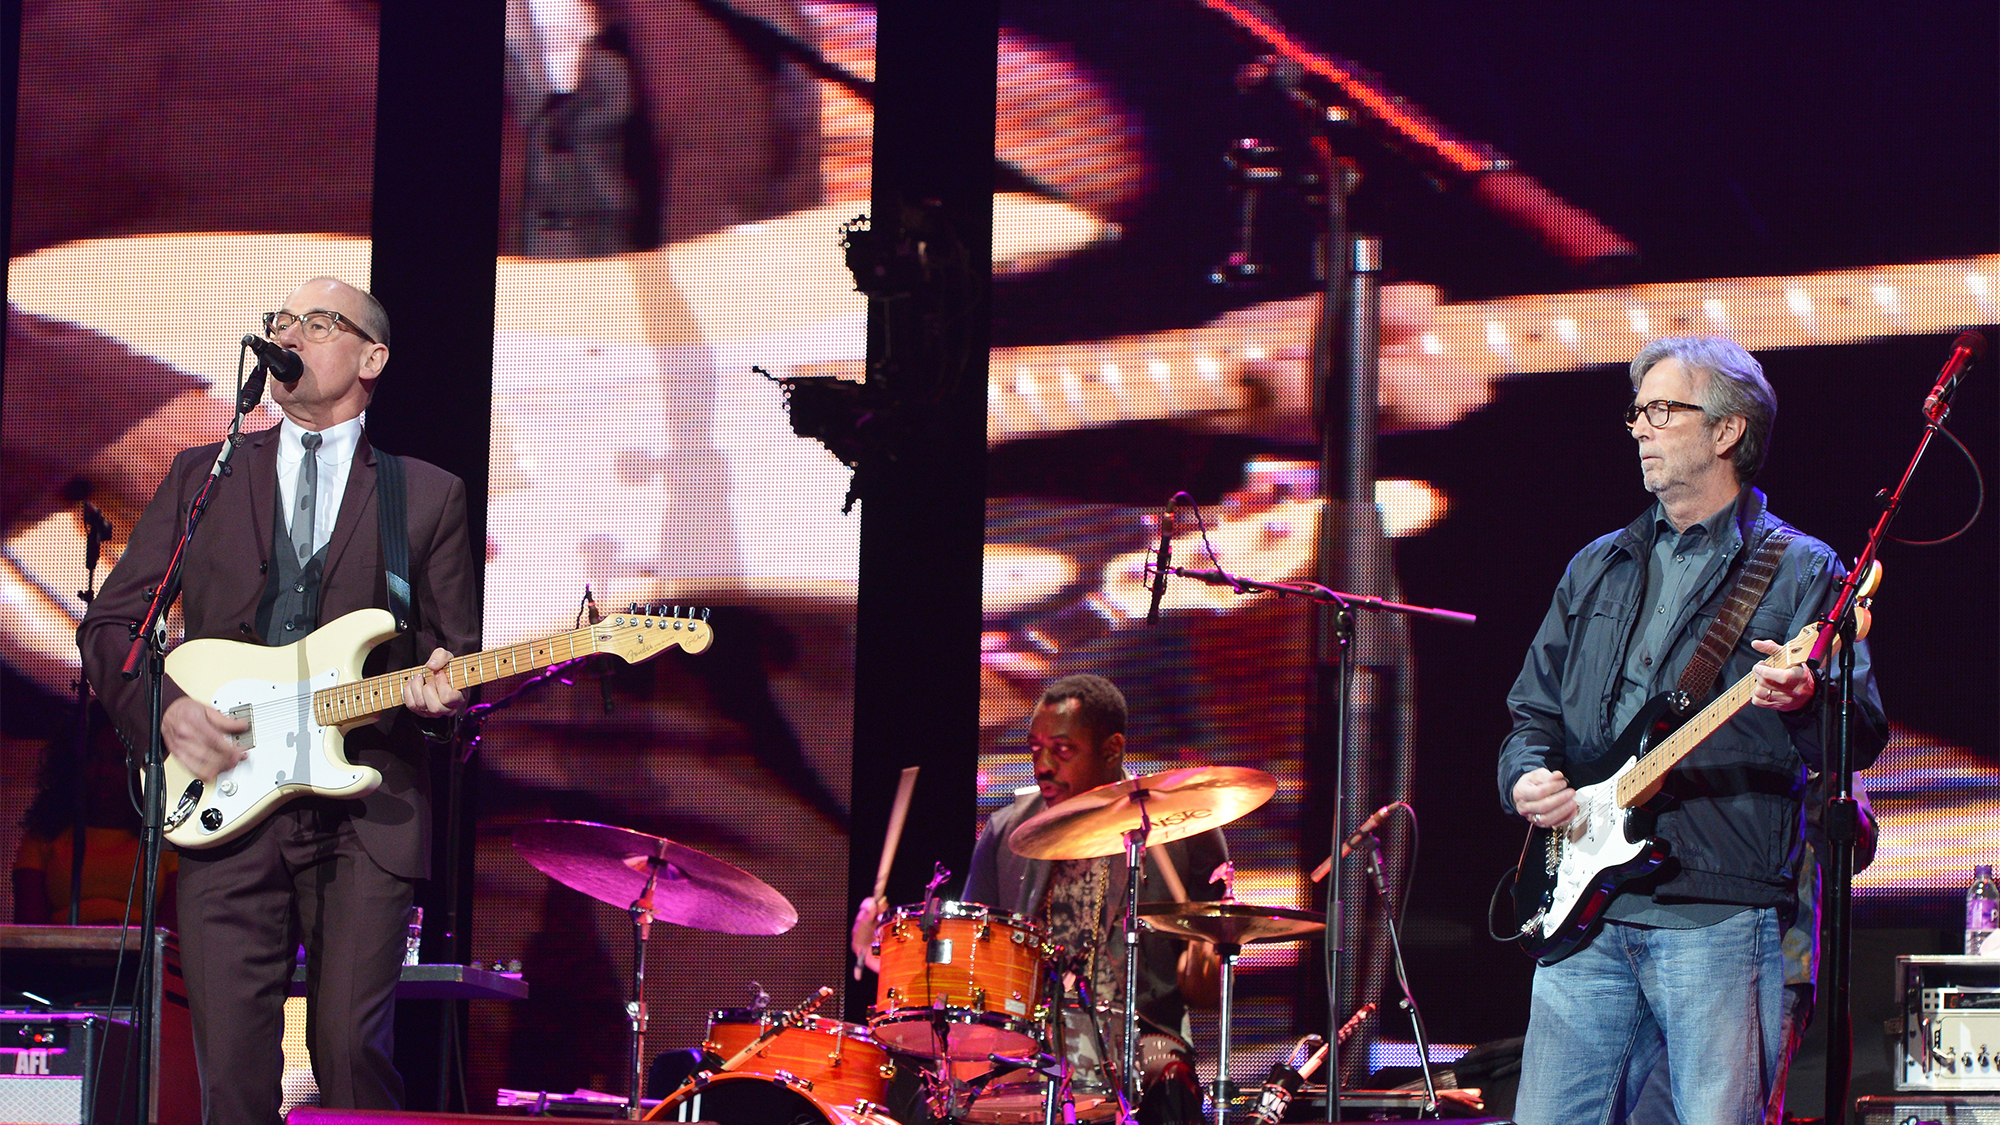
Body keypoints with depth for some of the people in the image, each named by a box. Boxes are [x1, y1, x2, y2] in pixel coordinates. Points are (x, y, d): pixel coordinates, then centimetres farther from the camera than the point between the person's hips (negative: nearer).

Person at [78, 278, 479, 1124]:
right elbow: (110, 623, 13)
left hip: (367, 815, -1)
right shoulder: (202, 477, 15)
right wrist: (161, 707, -5)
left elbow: (456, 652, 13)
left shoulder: (430, 497, 12)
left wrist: (441, 692, -10)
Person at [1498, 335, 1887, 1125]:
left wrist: (1803, 703, -29)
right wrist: (1527, 776, 1)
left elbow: (1863, 738, -7)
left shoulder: (1800, 571, 2)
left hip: (1720, 918, -5)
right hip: (1586, 914, 5)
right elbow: (1534, 710, 23)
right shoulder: (1597, 569, 19)